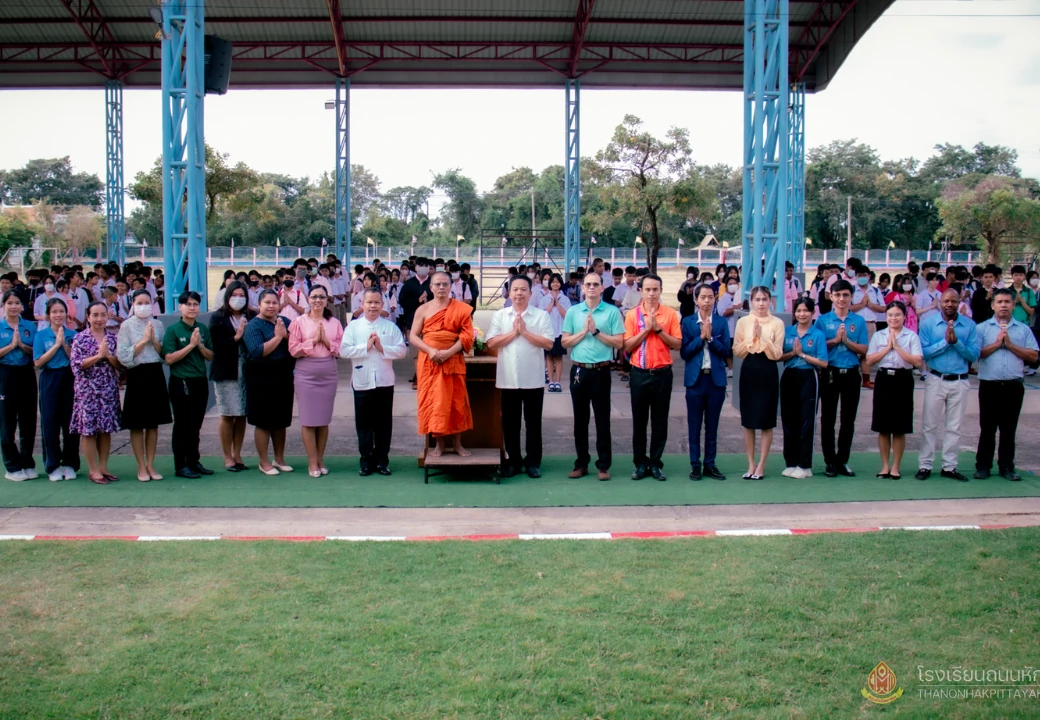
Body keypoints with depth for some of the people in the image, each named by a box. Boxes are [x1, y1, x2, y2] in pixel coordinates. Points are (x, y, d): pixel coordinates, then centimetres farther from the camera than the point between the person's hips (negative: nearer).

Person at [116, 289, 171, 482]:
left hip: (155, 374, 3)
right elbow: (123, 356, -10)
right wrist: (144, 340, -13)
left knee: (153, 423, 9)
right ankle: (141, 466, 11)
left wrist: (154, 340, -10)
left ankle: (150, 464, 18)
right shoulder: (127, 326, -3)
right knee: (137, 424, 2)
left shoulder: (157, 325, 7)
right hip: (137, 375, -3)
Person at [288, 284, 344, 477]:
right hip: (306, 374, -2)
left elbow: (341, 349, 3)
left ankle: (320, 460, 18)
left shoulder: (334, 323, 7)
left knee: (324, 419, 8)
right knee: (308, 419, -1)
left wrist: (326, 340, -11)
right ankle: (312, 463, 7)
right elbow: (293, 350, -6)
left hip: (329, 374, 2)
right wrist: (313, 340, -12)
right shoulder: (299, 322, 0)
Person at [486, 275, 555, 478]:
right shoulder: (499, 315, 5)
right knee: (510, 422, 8)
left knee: (533, 422, 6)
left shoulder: (541, 315, 0)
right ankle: (513, 460, 18)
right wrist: (513, 332, -10)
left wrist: (525, 332, -13)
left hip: (533, 379, -1)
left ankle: (533, 461, 16)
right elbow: (491, 343, -2)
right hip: (508, 379, 2)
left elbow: (549, 343, -9)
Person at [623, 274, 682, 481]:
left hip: (662, 373, 0)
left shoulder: (670, 314, 0)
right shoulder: (633, 314, 0)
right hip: (639, 373, 0)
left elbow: (677, 344, -3)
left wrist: (658, 329, -13)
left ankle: (656, 463, 14)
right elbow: (627, 346, -5)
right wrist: (646, 328, -13)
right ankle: (641, 463, 14)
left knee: (660, 421, 5)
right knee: (639, 420, 6)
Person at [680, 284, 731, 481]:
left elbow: (726, 352, -3)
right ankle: (695, 465, 12)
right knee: (694, 425, 4)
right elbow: (684, 352, -5)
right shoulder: (688, 322, 1)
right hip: (695, 378, -1)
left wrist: (710, 338, -14)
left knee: (712, 425, 8)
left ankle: (710, 464, 16)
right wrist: (701, 337, -14)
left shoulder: (722, 322, 3)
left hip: (716, 378, 1)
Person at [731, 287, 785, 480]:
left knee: (766, 422, 2)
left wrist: (762, 337, -18)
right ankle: (751, 464, 16)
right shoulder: (743, 322, 3)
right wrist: (752, 338, -13)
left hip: (768, 373, -2)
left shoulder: (777, 323, -3)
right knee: (748, 421, 7)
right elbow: (736, 351, -1)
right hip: (748, 372, 2)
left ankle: (761, 466, 10)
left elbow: (776, 354, -8)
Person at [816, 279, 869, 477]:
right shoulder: (823, 320, 2)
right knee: (828, 419, 3)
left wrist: (846, 341, -14)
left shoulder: (859, 321, 5)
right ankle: (830, 462, 11)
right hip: (830, 373, -1)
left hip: (851, 374, 1)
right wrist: (835, 340, -14)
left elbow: (863, 350, 0)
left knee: (848, 420, 6)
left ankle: (843, 461, 15)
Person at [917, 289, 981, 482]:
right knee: (930, 425, 4)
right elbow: (923, 352, -12)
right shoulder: (928, 323, -3)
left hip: (960, 382, 2)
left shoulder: (969, 325, -1)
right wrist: (945, 341, -18)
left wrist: (956, 341, -18)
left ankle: (949, 467, 18)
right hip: (935, 380, -1)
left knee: (954, 427, 9)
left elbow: (974, 355, -6)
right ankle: (925, 465, 11)